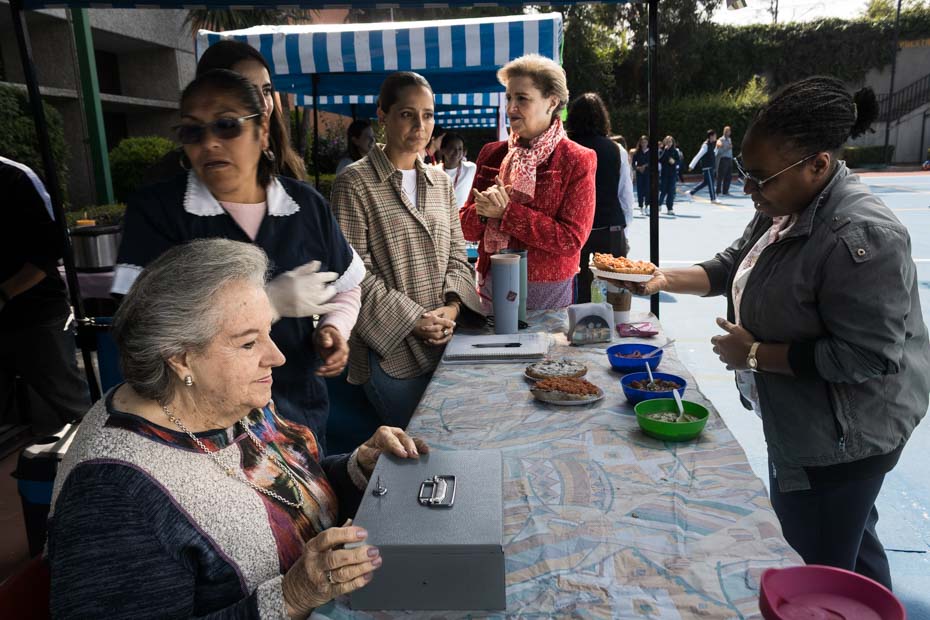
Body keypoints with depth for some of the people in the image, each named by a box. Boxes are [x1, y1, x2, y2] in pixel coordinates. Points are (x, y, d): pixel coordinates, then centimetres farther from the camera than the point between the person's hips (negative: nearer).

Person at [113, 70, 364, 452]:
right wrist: (269, 301, -25)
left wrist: (333, 327, -10)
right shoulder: (155, 210, -11)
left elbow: (345, 289, 12)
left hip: (301, 405, 4)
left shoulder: (306, 205, -1)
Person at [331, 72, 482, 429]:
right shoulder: (355, 183, -8)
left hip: (444, 341, 6)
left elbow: (456, 254, 11)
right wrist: (412, 319, -15)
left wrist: (451, 307, -7)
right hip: (390, 347, -5)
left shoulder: (441, 181, 12)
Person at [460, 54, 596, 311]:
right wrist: (484, 210, -16)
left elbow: (571, 239, -16)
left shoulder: (577, 161, -7)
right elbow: (466, 228, 6)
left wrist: (506, 212, -18)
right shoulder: (492, 154, 6)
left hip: (548, 292, -4)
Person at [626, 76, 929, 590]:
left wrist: (755, 354, -22)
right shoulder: (784, 207, 0)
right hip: (798, 420, 9)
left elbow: (866, 357, -29)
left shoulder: (861, 236, -29)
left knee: (820, 572, 8)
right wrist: (665, 278, -4)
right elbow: (733, 267, 12)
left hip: (841, 437, -9)